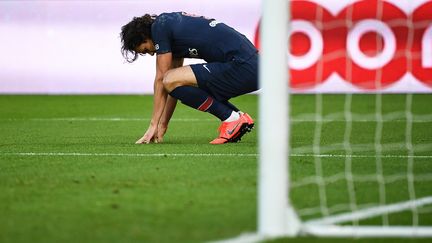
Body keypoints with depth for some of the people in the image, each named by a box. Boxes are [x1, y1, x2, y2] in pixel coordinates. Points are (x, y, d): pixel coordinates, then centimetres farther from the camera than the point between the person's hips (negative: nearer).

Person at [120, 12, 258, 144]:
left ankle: (233, 119, -6)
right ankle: (239, 116, 11)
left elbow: (160, 79, -3)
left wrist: (153, 125, 2)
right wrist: (162, 125, 26)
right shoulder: (172, 23, 23)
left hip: (241, 67, -10)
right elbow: (176, 83, 26)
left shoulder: (160, 26, -4)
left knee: (172, 81, -14)